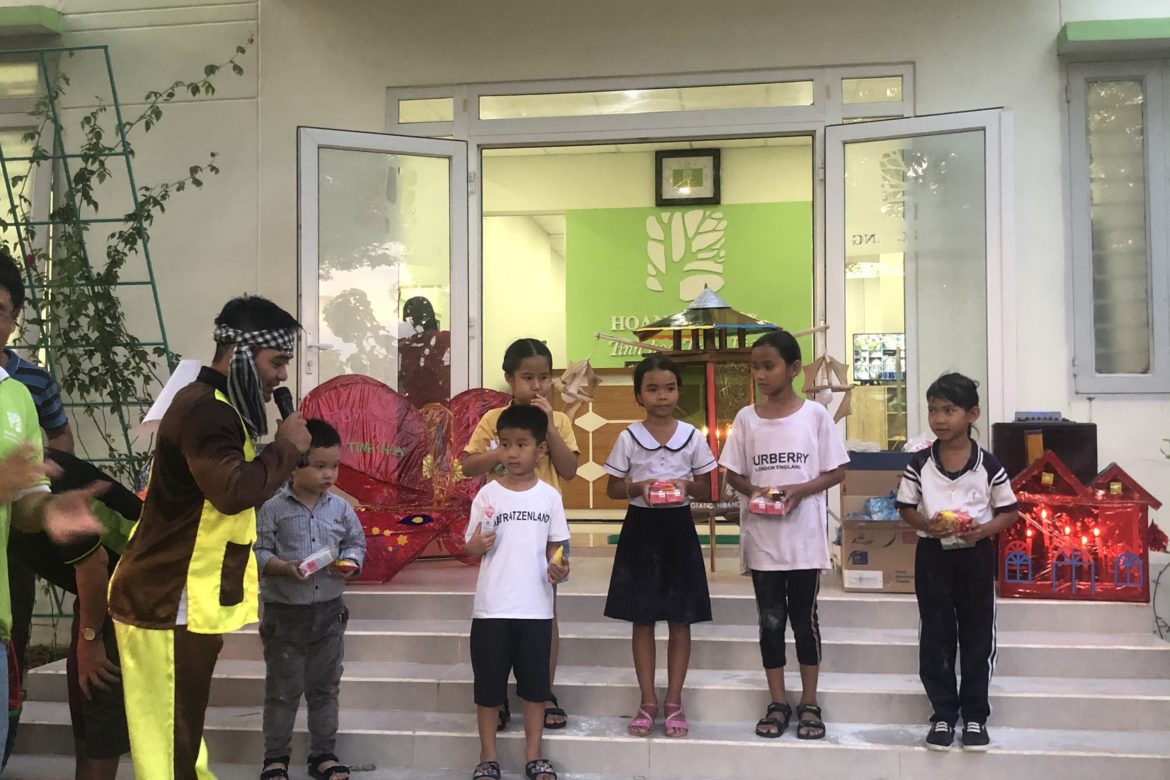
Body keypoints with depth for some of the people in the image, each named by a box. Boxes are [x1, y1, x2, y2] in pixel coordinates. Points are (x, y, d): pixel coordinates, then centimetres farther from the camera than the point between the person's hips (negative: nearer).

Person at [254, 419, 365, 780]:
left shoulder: (340, 508, 0)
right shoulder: (272, 508, -10)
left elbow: (356, 544, 9)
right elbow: (258, 552, -9)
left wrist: (349, 564, -11)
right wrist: (284, 568, -25)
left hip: (328, 611, 3)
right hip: (285, 612, -3)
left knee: (325, 688, 12)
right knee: (282, 690, 7)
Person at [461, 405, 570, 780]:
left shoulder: (549, 496, 1)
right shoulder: (488, 494, -2)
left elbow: (554, 546, 8)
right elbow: (470, 547, 2)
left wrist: (558, 568, -12)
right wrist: (477, 546, -21)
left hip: (536, 608, 1)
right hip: (492, 607, -1)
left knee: (535, 684, 10)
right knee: (488, 685, 7)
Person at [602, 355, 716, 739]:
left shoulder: (692, 436, 1)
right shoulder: (629, 437, -1)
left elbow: (705, 490, 6)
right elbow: (613, 488, 3)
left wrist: (687, 486, -15)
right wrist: (638, 488, -17)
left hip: (678, 527, 1)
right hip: (641, 526, 0)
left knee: (680, 620, 4)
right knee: (642, 619, 4)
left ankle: (674, 700, 15)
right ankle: (647, 700, 15)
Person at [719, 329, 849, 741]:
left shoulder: (815, 414, -3)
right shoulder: (746, 418, 3)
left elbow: (835, 471, -1)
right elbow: (734, 473, 7)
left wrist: (800, 490, -17)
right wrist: (753, 490, -14)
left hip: (804, 535, -2)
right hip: (761, 536, 2)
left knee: (804, 618, 8)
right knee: (771, 621, 8)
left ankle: (809, 703, 21)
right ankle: (778, 703, 20)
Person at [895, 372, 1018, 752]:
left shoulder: (988, 465, -6)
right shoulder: (919, 463, -3)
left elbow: (1009, 511, 1)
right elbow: (905, 507, 4)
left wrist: (984, 529, -18)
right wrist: (927, 525, -15)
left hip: (975, 554, -1)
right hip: (933, 554, 1)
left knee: (977, 636, 6)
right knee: (935, 636, 6)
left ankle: (975, 716, 18)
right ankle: (943, 714, 17)